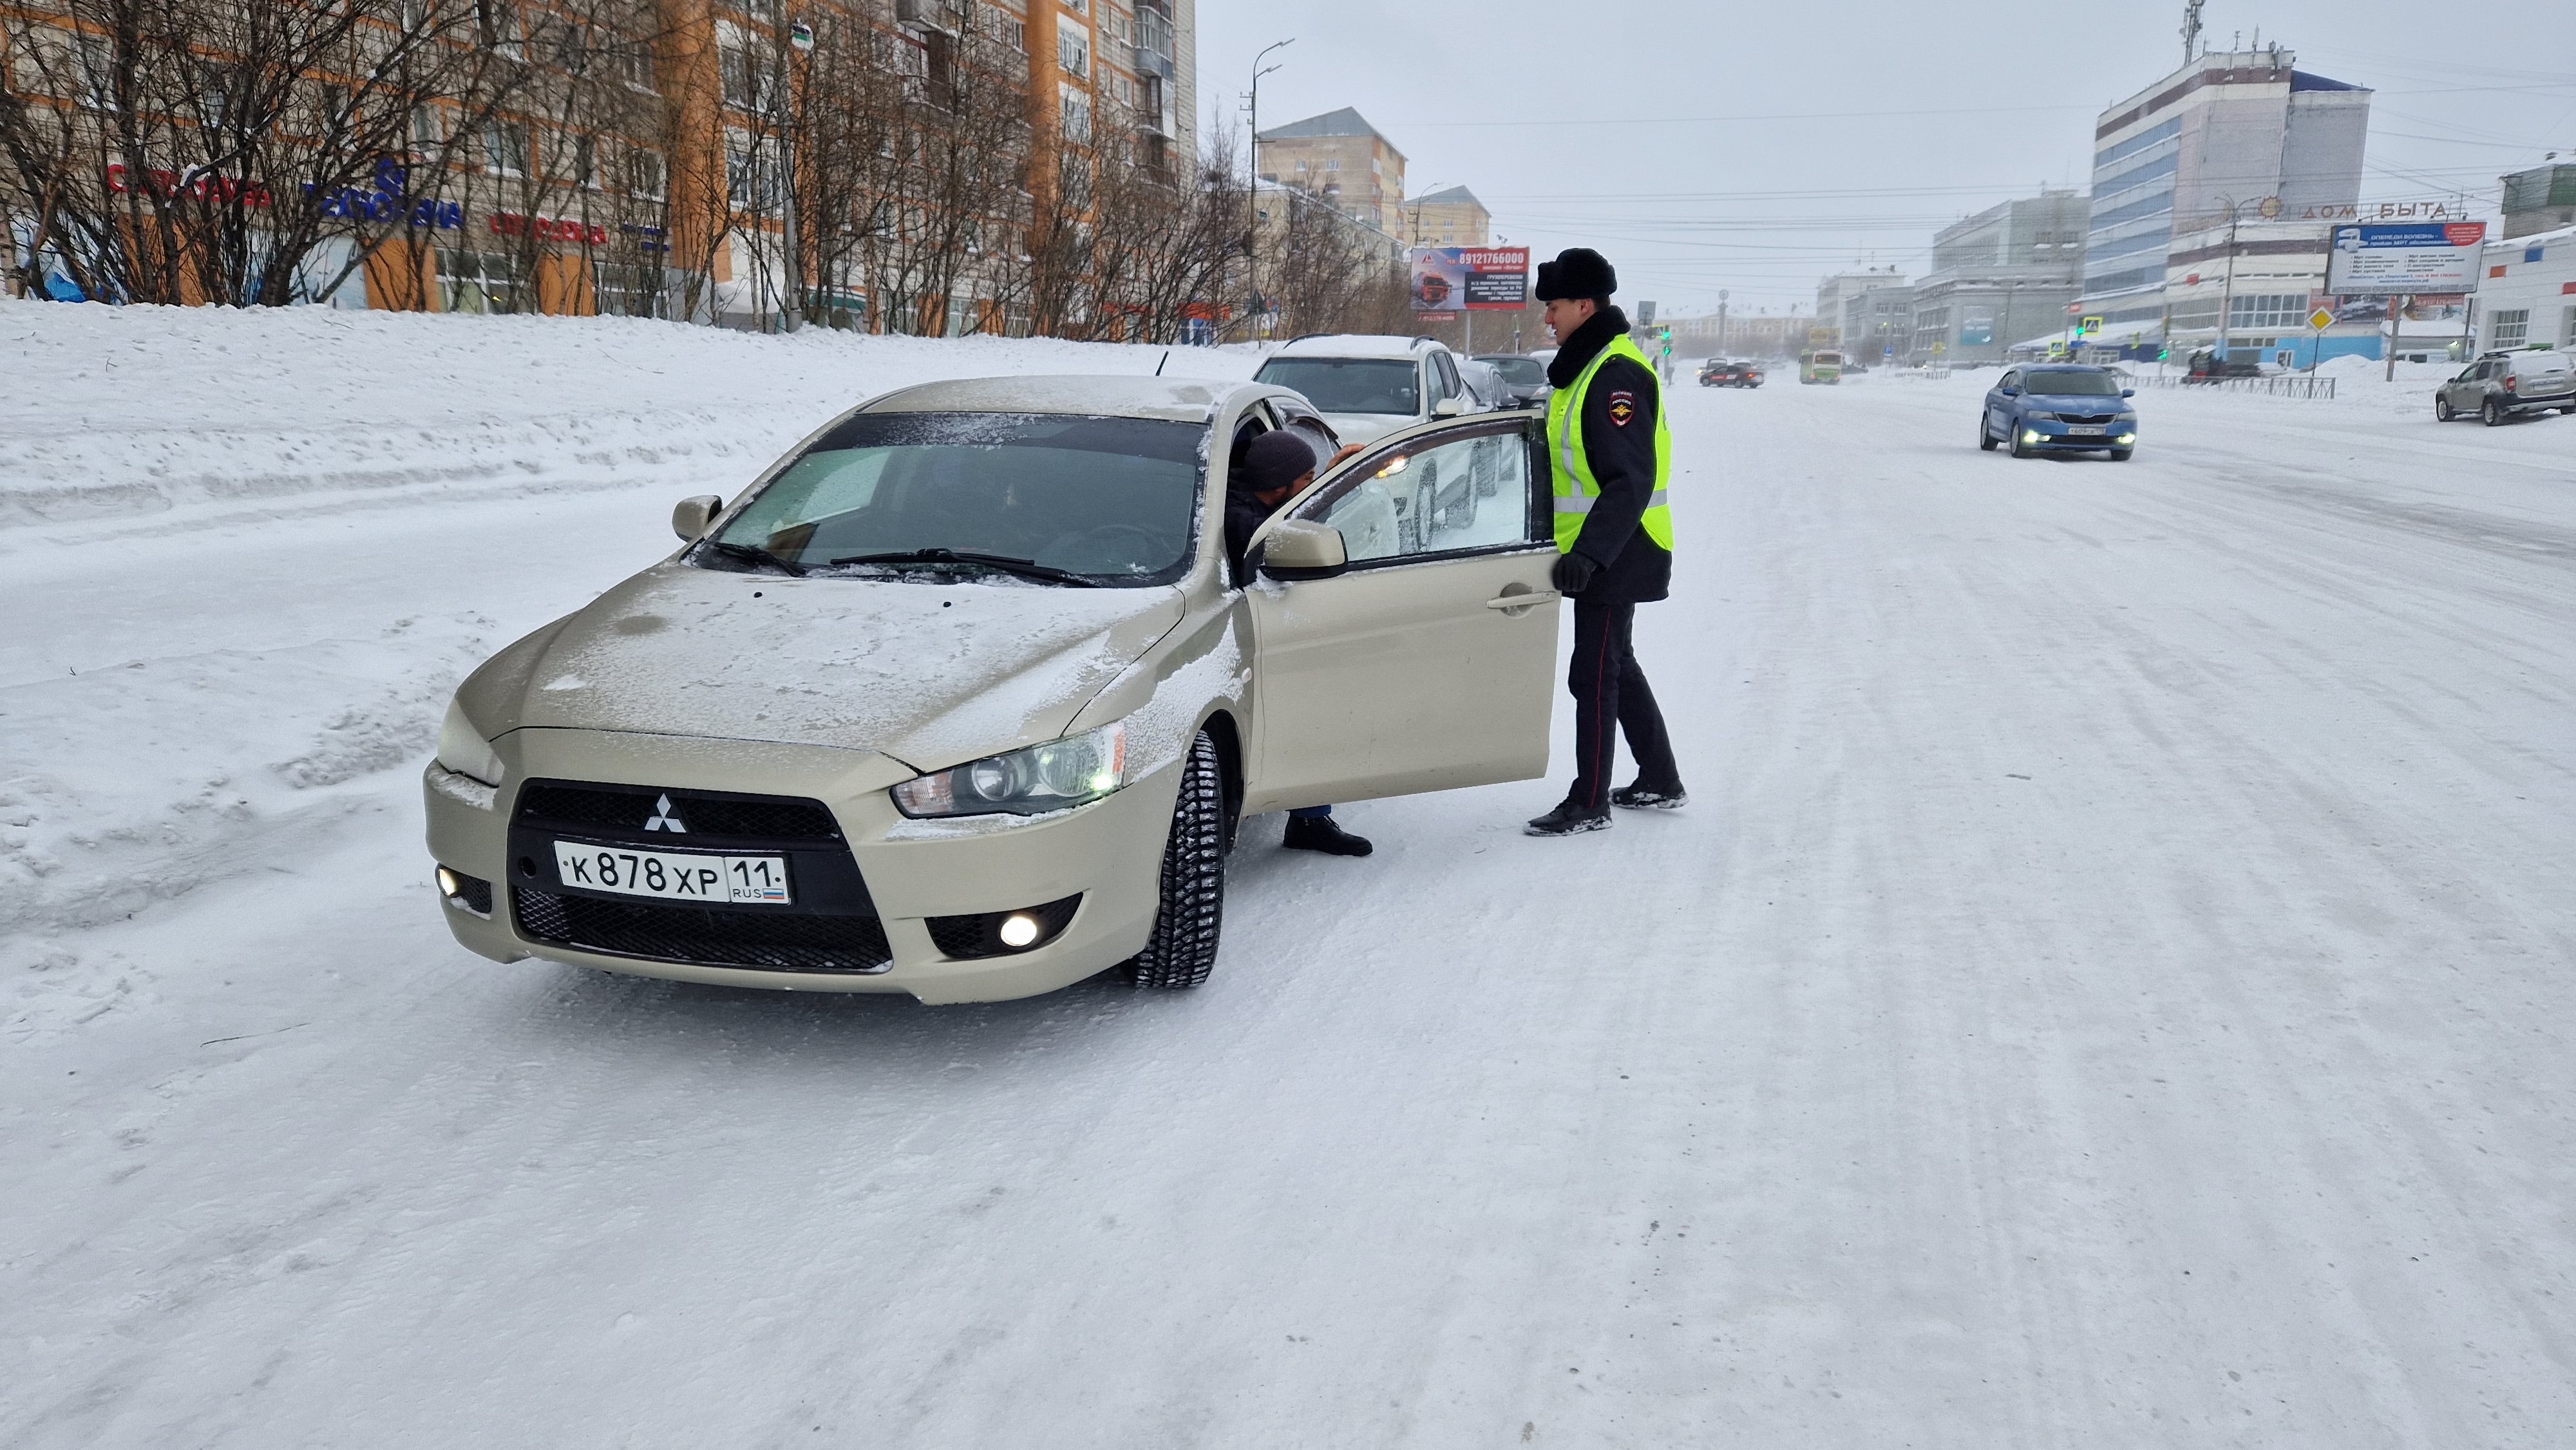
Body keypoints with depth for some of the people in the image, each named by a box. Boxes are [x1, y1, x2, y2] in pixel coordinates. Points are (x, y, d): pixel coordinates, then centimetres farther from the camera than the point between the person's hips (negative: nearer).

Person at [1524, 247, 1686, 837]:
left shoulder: (1617, 374, -20)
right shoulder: (1584, 367, 13)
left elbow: (1632, 480, -27)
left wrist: (1591, 553, -33)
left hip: (1616, 555, -11)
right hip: (1601, 551, 11)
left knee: (1594, 673, -4)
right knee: (1616, 665, 18)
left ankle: (1589, 804, 5)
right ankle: (1660, 781, 29)